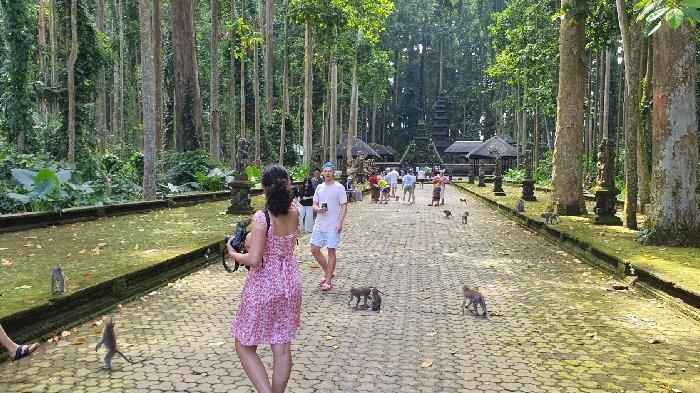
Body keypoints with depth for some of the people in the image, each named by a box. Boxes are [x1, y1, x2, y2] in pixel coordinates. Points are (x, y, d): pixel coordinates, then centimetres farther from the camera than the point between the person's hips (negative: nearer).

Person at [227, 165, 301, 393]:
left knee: (245, 347, 11)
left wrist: (233, 254, -5)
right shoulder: (294, 214, -4)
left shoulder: (261, 218, -21)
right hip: (290, 284, 6)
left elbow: (253, 260, -24)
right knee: (282, 347, 15)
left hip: (263, 287, -6)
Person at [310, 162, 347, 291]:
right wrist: (318, 209, -10)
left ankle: (328, 281, 9)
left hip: (333, 226, -6)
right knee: (314, 249, 6)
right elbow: (314, 204, 14)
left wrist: (340, 222, -17)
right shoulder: (319, 187, 9)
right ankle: (328, 272, 26)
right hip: (319, 224, 6)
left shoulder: (339, 187, -7)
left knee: (331, 251, 0)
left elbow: (344, 206, -8)